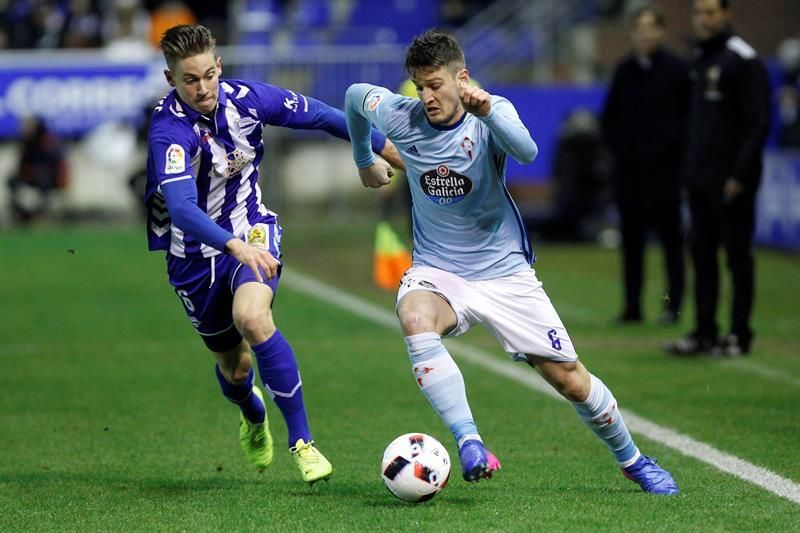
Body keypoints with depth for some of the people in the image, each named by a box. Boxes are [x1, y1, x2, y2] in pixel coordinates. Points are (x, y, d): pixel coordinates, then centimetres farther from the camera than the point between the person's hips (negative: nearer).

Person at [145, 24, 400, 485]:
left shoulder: (247, 98, -15)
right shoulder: (169, 130, -27)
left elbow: (320, 115, 2)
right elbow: (182, 209, -41)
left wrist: (392, 151, 10)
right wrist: (235, 247, -56)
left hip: (252, 233, 1)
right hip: (195, 252, 0)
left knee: (251, 316, -31)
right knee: (234, 366, 13)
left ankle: (302, 440, -23)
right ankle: (254, 415, 53)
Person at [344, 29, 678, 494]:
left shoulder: (492, 113, -15)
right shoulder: (402, 117, -8)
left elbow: (527, 151, -37)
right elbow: (355, 95, 14)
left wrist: (488, 112, -55)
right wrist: (364, 161, 26)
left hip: (504, 272, -1)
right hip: (436, 272, 1)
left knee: (570, 380, 1)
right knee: (416, 320, -36)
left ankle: (632, 460, 26)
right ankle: (470, 444, -36)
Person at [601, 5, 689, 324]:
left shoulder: (676, 69, -3)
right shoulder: (624, 70, 10)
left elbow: (689, 116, -3)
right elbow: (609, 116, 17)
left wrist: (671, 146, -11)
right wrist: (617, 147, 4)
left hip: (664, 168, -4)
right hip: (629, 168, 4)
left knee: (670, 236, 0)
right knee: (631, 238, 6)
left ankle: (673, 305, 2)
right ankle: (631, 306, 11)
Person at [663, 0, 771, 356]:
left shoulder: (743, 60, -10)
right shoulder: (699, 60, 14)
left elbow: (758, 123, -14)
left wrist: (740, 175, -18)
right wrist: (689, 174, 13)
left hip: (731, 182, -8)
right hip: (701, 179, 8)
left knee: (738, 256, -1)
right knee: (701, 254, 8)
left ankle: (739, 336, 4)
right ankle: (704, 333, 13)